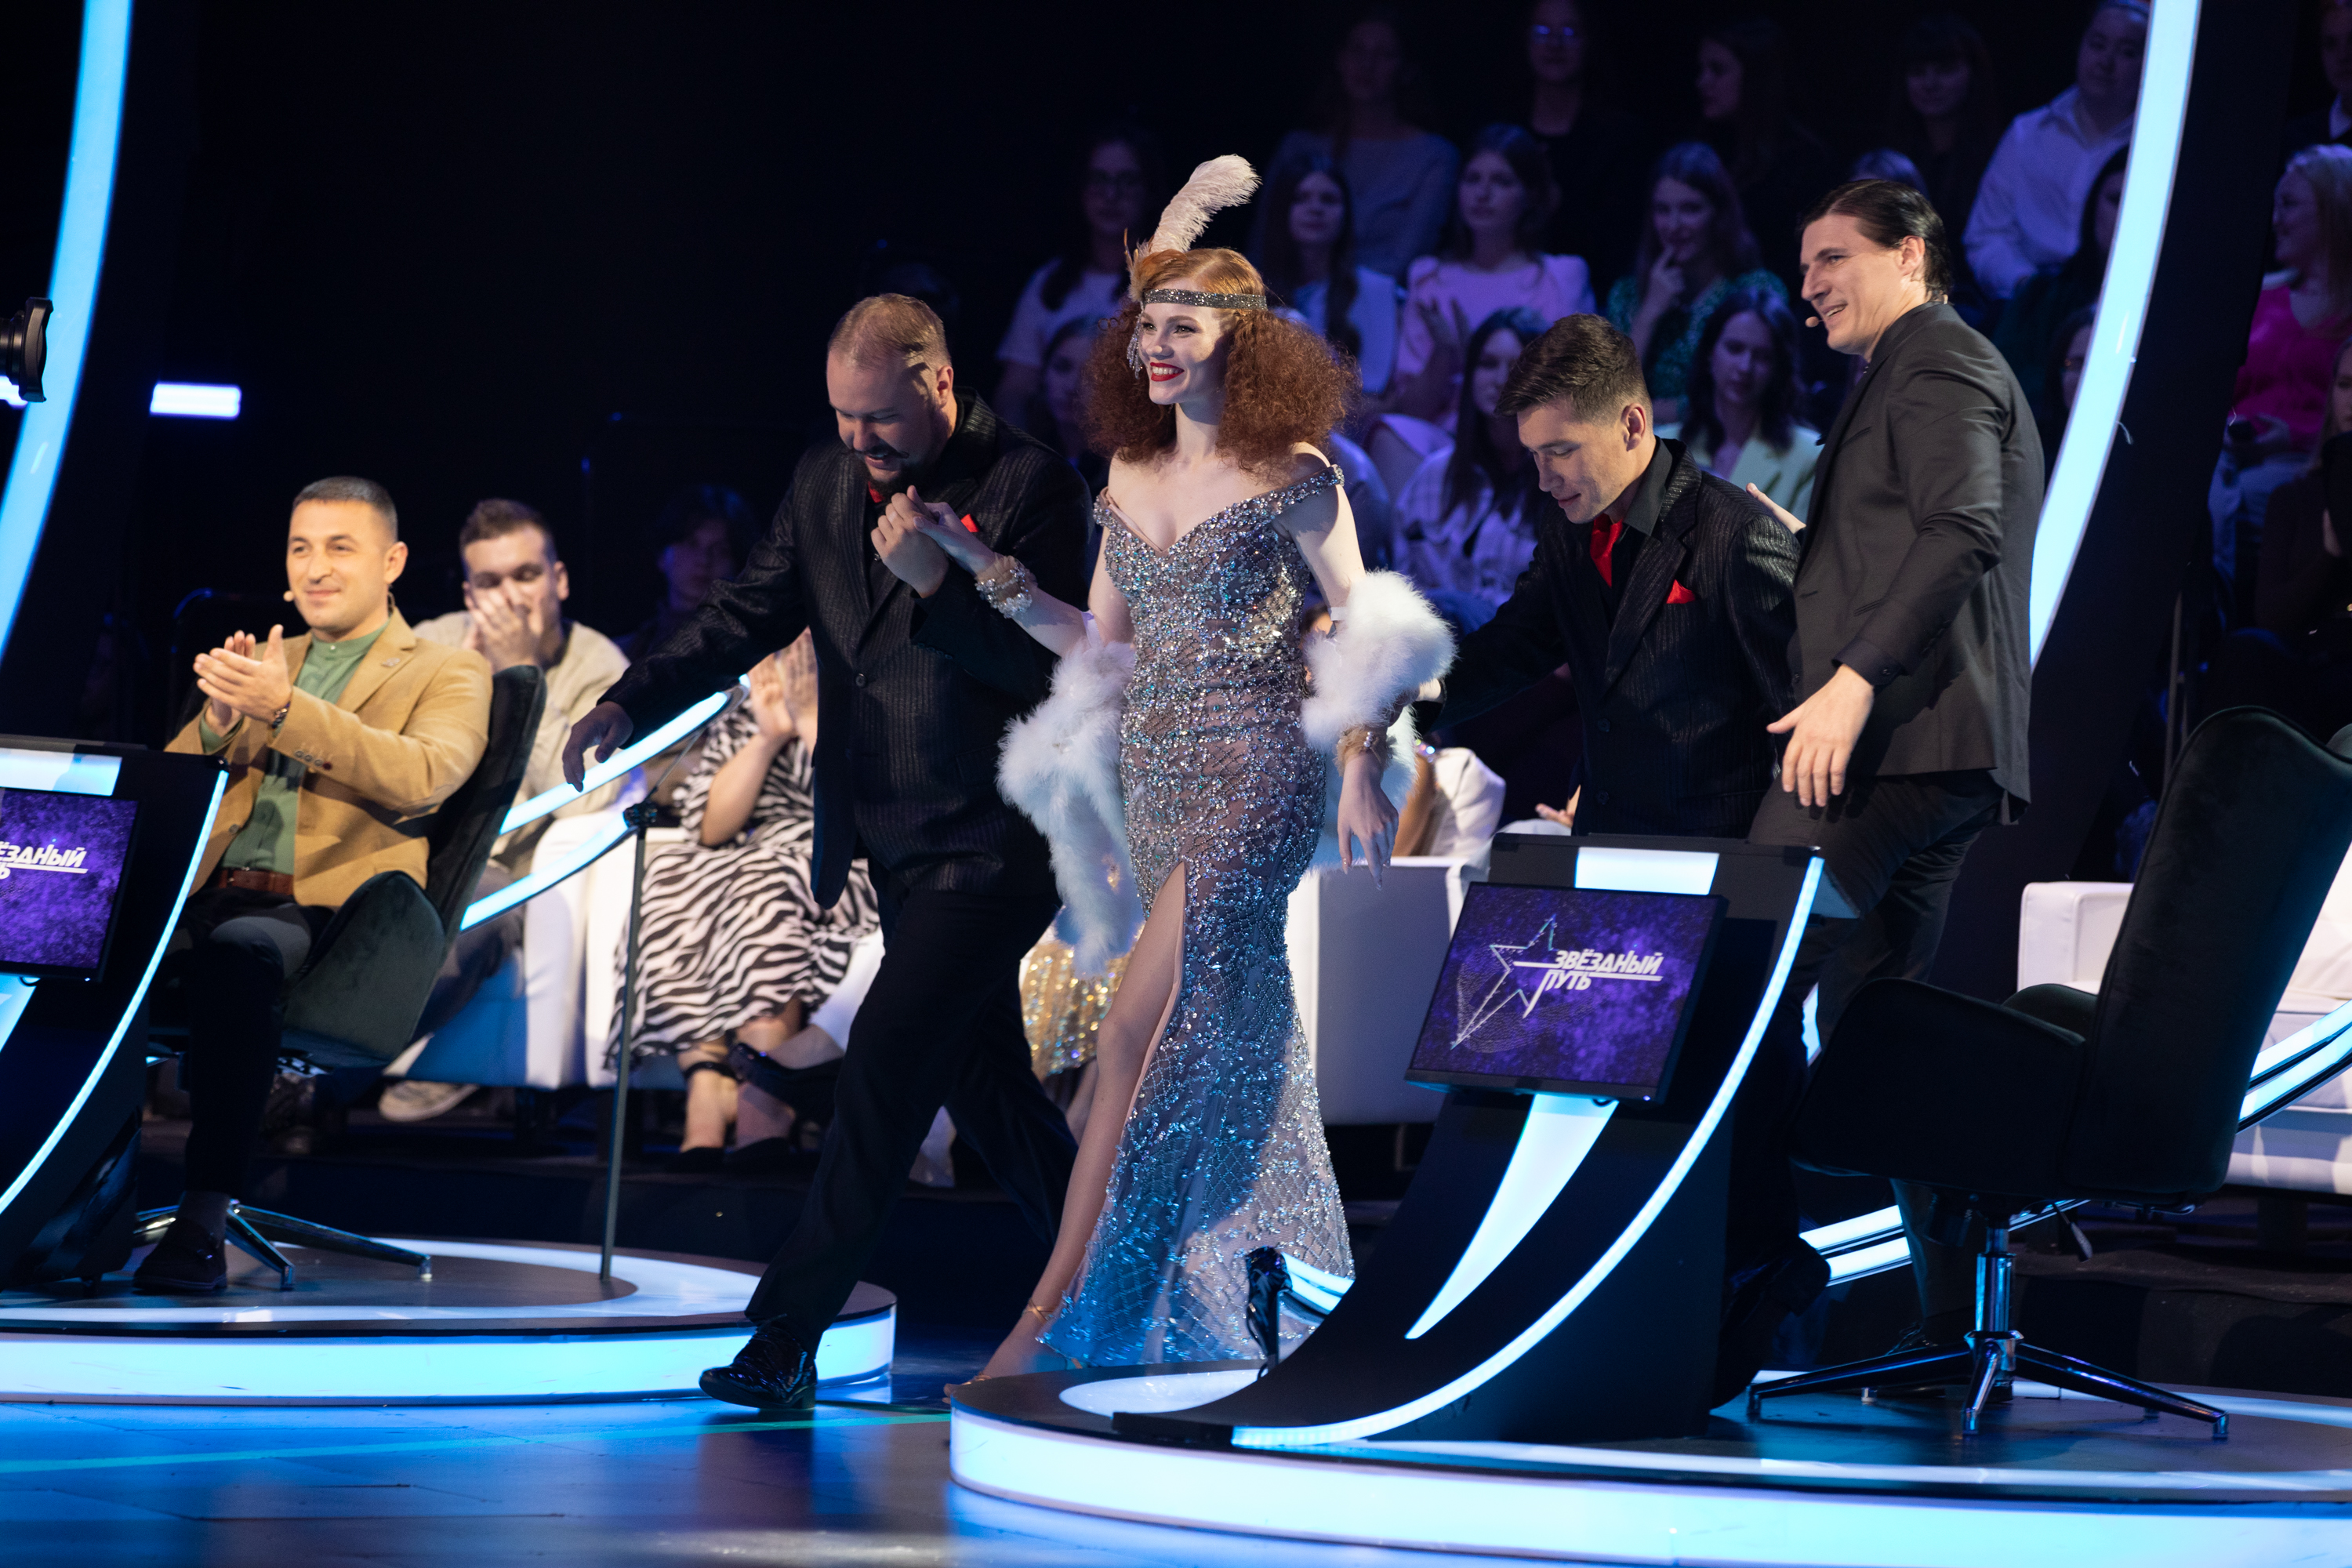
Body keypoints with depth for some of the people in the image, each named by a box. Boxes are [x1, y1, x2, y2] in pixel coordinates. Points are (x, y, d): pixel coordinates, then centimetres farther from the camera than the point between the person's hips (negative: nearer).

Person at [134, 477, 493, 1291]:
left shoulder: (449, 673, 12)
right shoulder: (262, 662, 28)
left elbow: (423, 776, -10)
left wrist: (284, 709, -20)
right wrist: (218, 721, -3)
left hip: (326, 911, -5)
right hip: (208, 896, 5)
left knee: (238, 950, -39)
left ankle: (205, 1224, -40)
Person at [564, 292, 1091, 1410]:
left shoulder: (1030, 485, -12)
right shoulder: (827, 482, 7)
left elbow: (1050, 667, -16)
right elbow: (748, 614, 5)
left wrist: (937, 583, -27)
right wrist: (629, 705, -9)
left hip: (989, 846, -8)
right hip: (896, 846, 8)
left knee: (885, 1064, -14)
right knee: (983, 1082, 14)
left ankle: (784, 1344, -14)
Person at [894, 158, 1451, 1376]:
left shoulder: (1294, 480, -5)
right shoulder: (1132, 476, 12)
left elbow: (1368, 632, -3)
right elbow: (1105, 647, 15)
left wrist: (1362, 771, -12)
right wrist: (985, 568, 7)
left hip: (1256, 773, -6)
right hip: (1154, 778, 6)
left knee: (1144, 1033, -16)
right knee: (1228, 1028, 10)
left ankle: (1063, 1309, -18)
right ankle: (1225, 1314, 18)